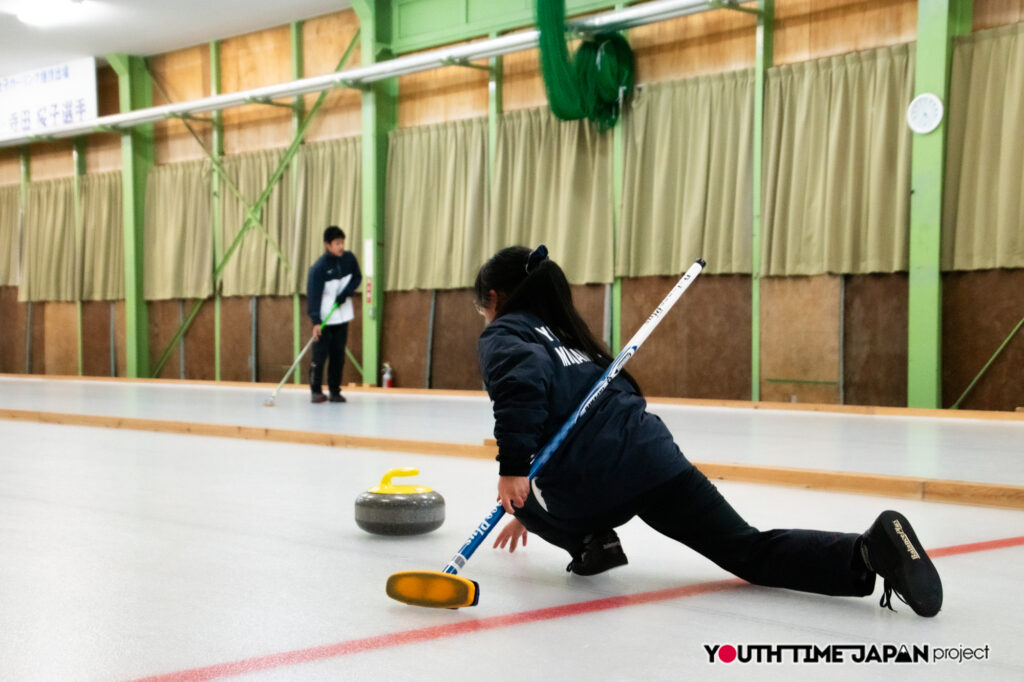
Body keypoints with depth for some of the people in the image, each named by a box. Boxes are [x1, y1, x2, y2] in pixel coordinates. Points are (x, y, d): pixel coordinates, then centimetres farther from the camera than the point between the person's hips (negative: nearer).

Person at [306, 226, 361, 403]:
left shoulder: (349, 258, -2)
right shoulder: (319, 267, -17)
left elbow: (357, 277, 11)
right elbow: (313, 295, -19)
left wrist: (346, 293, -8)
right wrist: (316, 322, -26)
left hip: (342, 316, 5)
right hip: (323, 319, -4)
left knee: (338, 355, 5)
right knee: (320, 354, -7)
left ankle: (335, 391, 12)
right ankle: (316, 391, 2)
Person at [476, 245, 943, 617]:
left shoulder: (500, 336, 8)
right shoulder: (563, 331, 33)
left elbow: (523, 377, -19)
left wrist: (512, 467, -20)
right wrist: (532, 510, 49)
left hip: (594, 479, -6)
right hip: (651, 452, 6)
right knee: (748, 551, 3)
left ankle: (587, 542, 7)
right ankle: (868, 553, -19)